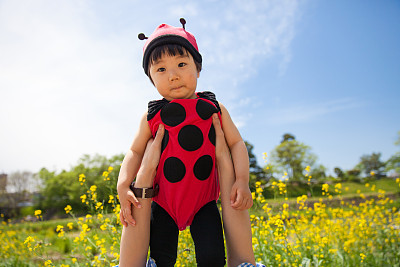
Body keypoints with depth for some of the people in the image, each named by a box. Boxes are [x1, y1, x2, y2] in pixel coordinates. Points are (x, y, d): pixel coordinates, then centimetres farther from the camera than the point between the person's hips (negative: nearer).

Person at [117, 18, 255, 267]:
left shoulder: (214, 108, -1)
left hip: (204, 202, 0)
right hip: (163, 203, 1)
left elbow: (236, 143, -1)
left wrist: (242, 180, -16)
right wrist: (123, 186, -11)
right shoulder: (152, 116, -1)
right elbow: (135, 151, 4)